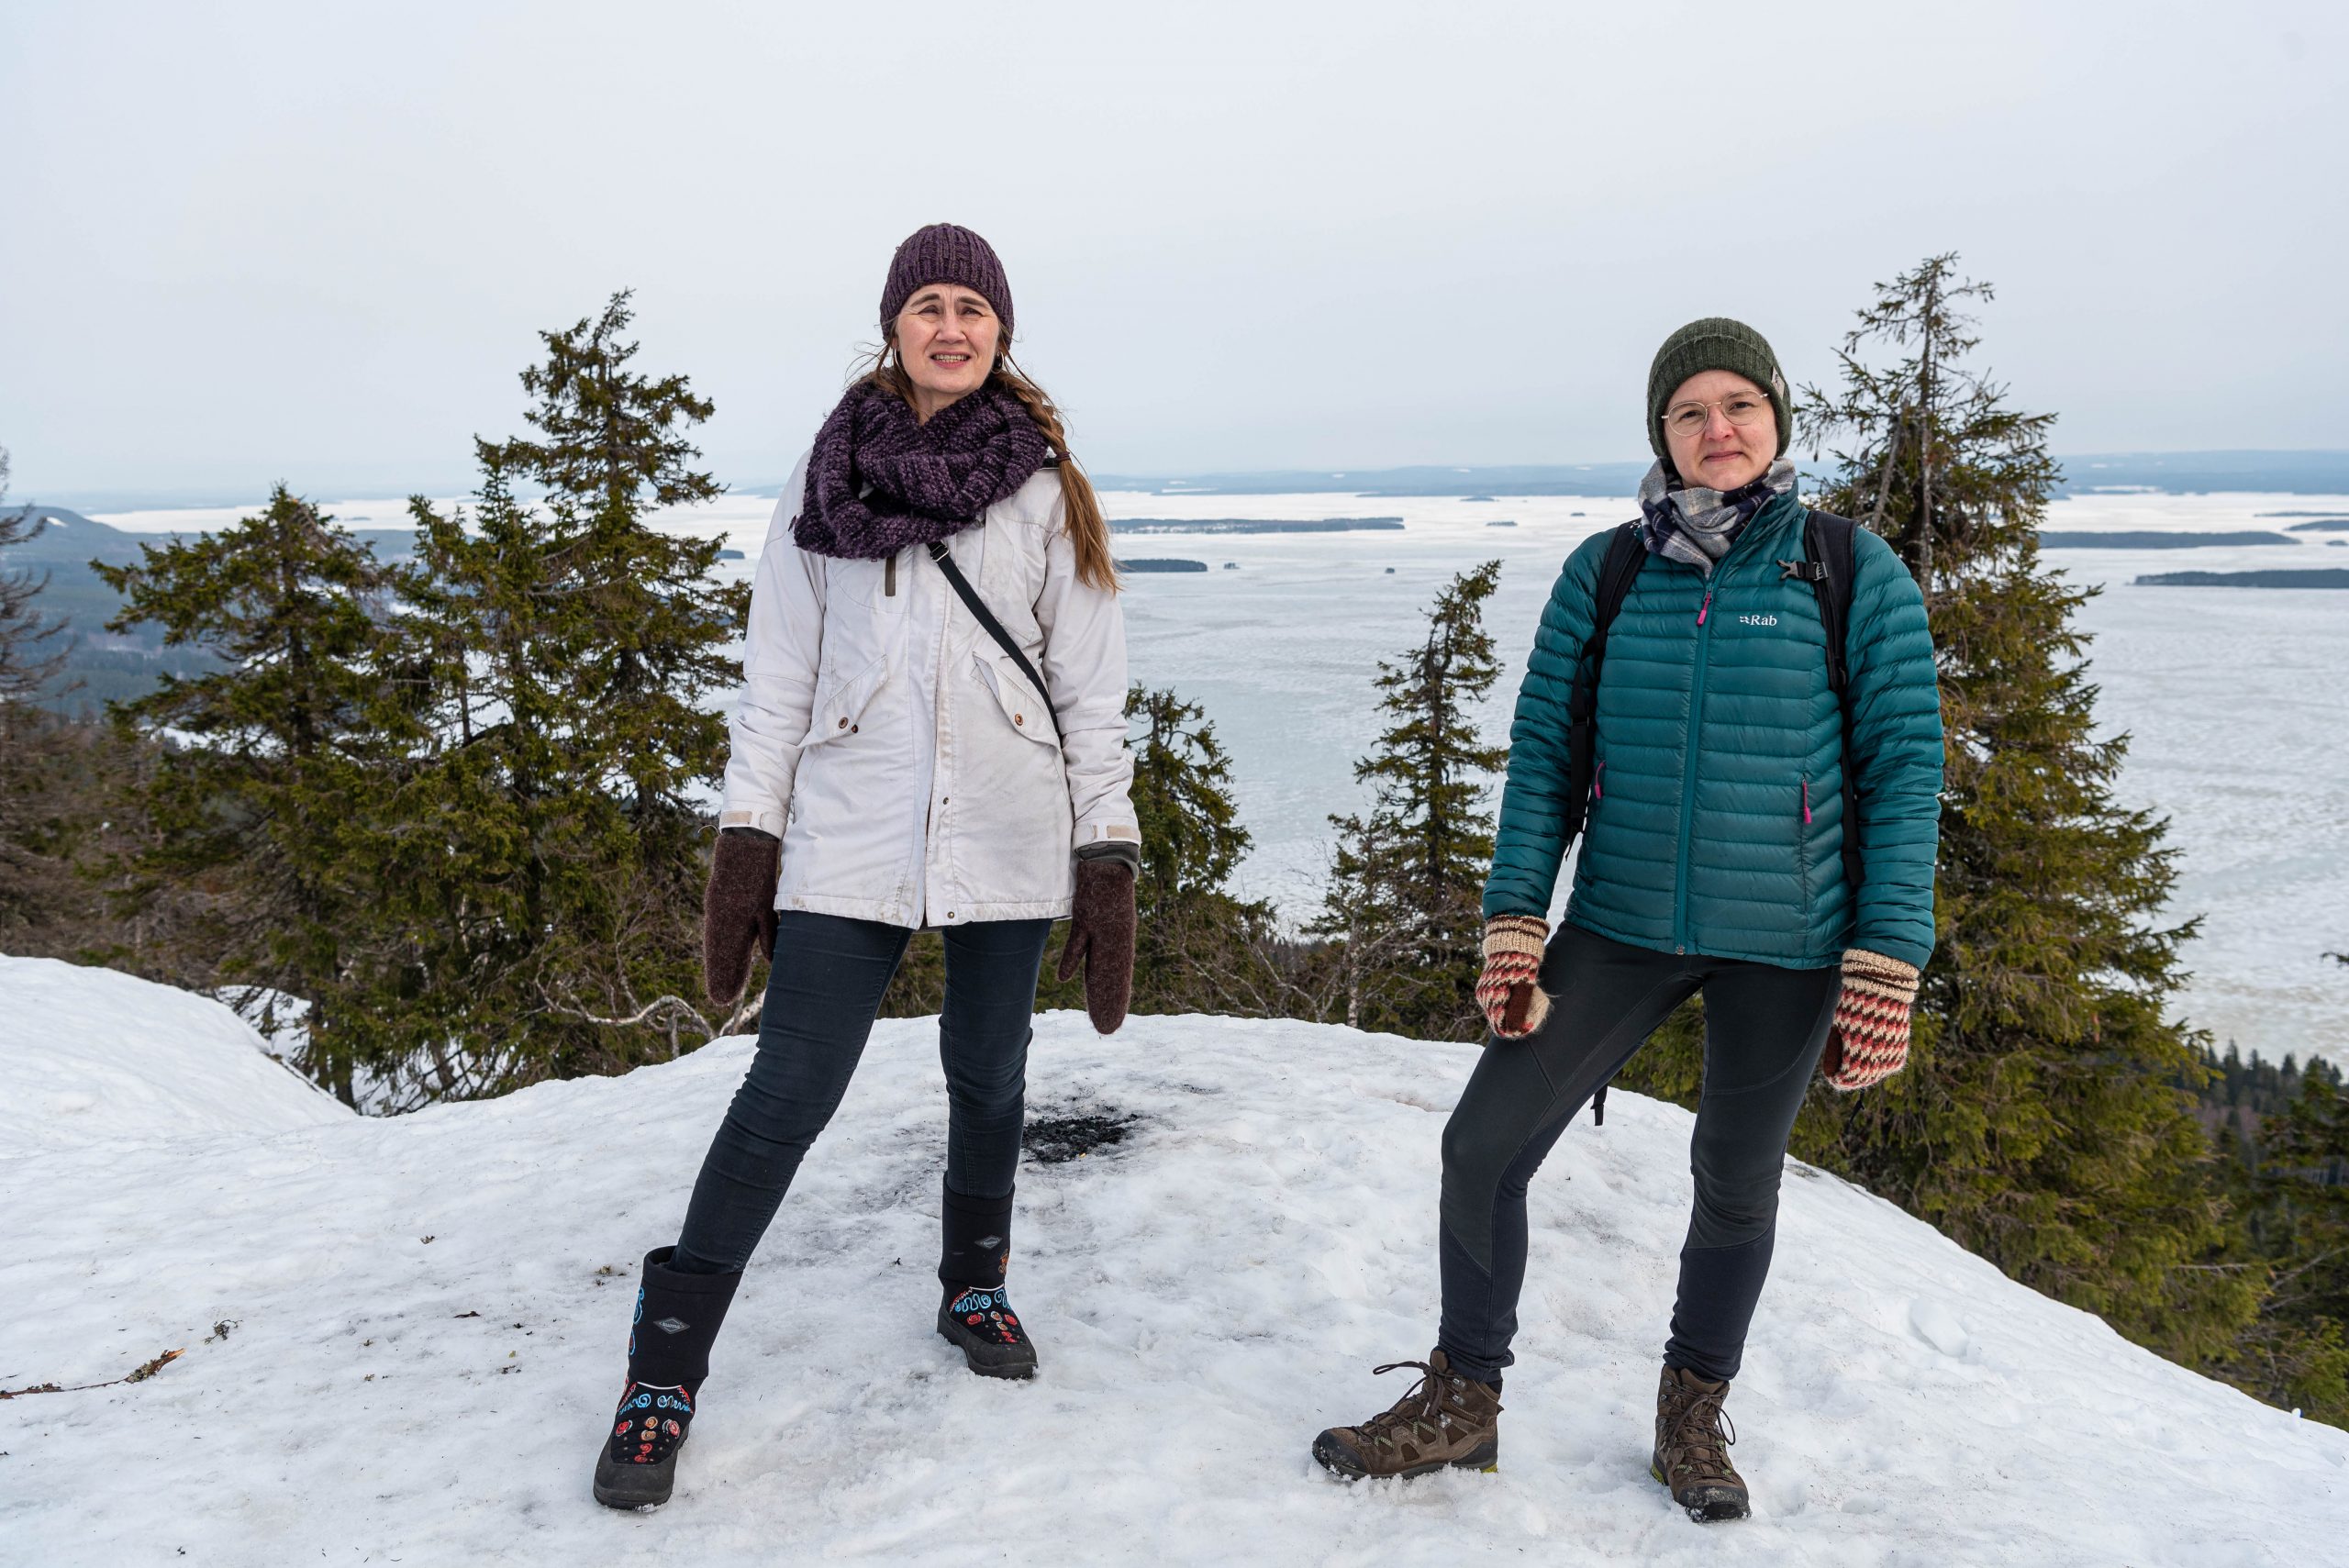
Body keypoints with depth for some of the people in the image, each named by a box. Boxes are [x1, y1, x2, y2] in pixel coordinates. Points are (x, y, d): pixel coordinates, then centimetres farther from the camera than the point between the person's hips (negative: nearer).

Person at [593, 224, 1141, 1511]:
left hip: (1007, 840, 1)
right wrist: (745, 843, 0)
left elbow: (1090, 686, 3)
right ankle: (664, 1367, 9)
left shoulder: (1046, 487, 4)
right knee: (785, 1096, -4)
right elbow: (778, 674, 6)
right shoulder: (830, 480, 6)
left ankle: (973, 1286, 37)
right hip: (851, 840, -1)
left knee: (987, 1077, 13)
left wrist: (1108, 865, -2)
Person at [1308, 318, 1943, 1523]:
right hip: (1623, 925, 2)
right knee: (1482, 1147, -1)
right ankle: (1462, 1403, 19)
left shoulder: (1855, 574, -5)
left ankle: (1693, 1415, 38)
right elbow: (1543, 755, 2)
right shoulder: (1605, 573, 1)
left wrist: (1887, 970, -10)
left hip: (1786, 945, -2)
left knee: (1736, 1184, 14)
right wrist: (1514, 926, -5)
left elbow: (1903, 772, -6)